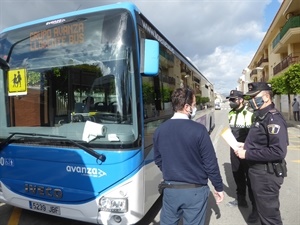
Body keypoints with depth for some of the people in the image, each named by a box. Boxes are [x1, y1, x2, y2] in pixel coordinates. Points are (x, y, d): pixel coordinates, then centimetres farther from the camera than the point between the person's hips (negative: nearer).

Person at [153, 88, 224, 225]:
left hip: (170, 189, 3)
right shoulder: (198, 130, -19)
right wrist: (219, 187, 3)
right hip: (195, 191, -3)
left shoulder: (159, 130, -6)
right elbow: (210, 163, -12)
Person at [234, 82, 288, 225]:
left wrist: (247, 154, -24)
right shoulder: (261, 116, 10)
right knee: (263, 210, 25)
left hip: (267, 174, -9)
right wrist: (246, 146, 4)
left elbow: (278, 151, -30)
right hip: (258, 171, 9)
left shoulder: (273, 118, -21)